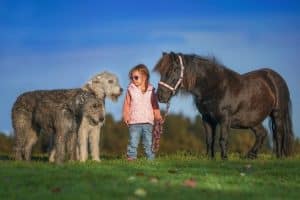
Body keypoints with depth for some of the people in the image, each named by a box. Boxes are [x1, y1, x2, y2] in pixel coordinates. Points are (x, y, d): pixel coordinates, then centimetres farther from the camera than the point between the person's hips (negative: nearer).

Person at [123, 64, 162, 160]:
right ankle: (131, 157, 0)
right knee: (133, 142, -4)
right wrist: (126, 116, -10)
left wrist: (157, 116, 1)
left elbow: (155, 105, 11)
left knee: (148, 142, 7)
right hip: (134, 122, -1)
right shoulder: (130, 90, 2)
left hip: (147, 121, 1)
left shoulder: (150, 91, 6)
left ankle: (151, 158, 12)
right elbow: (126, 104, 1)